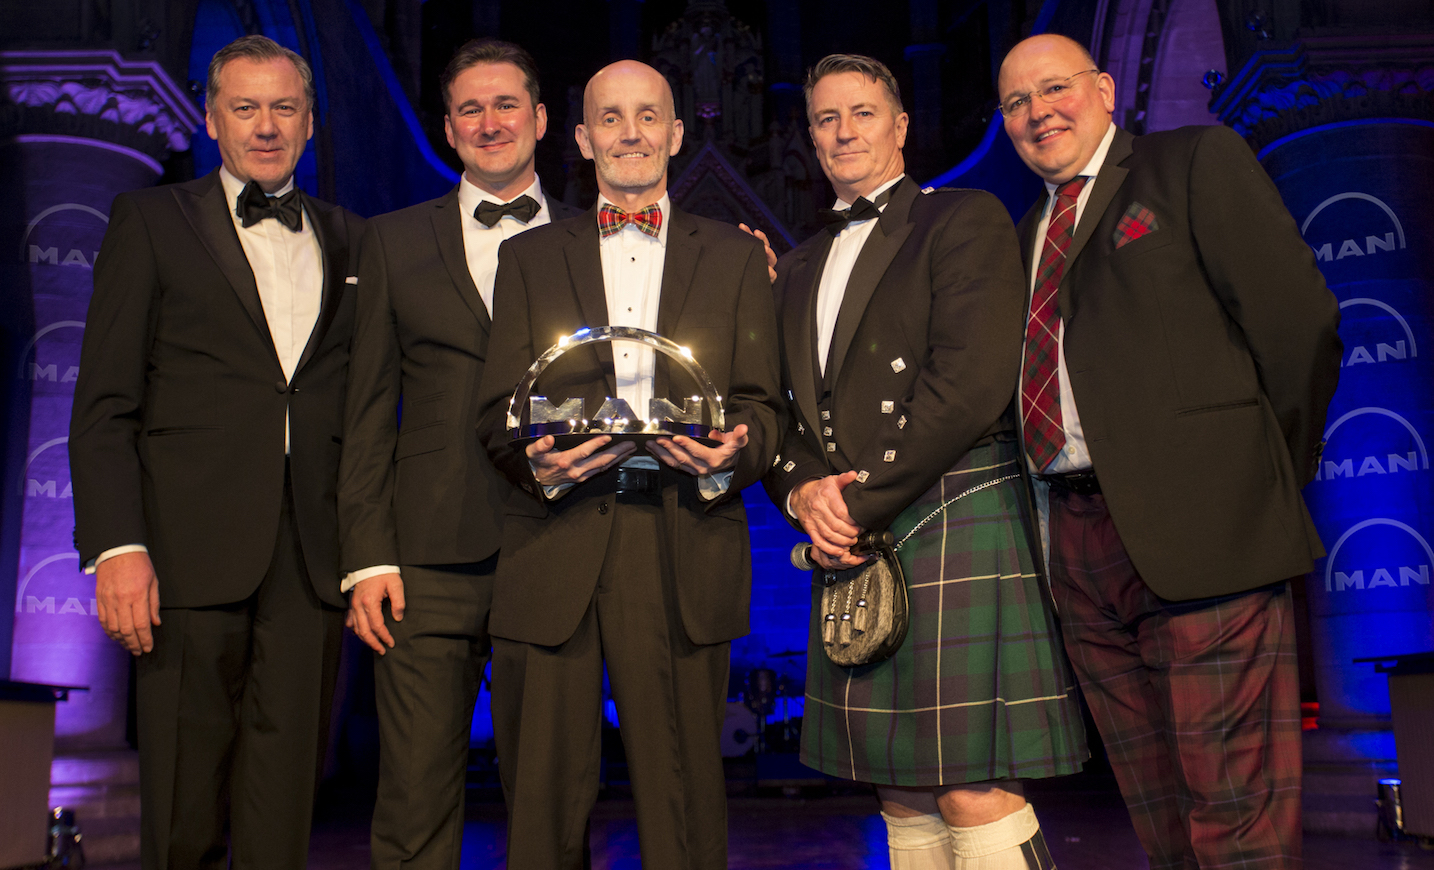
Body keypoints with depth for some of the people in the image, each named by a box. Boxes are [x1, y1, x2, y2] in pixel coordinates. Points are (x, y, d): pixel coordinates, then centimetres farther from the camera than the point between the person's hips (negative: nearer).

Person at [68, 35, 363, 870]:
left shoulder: (350, 239, 15)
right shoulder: (151, 220, 7)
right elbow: (104, 405, 1)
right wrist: (117, 546, -10)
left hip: (313, 558, 2)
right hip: (193, 550, -2)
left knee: (285, 803, 6)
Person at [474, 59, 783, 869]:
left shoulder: (735, 256, 15)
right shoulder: (529, 256, 16)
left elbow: (761, 403, 8)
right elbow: (500, 407, 9)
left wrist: (730, 454, -14)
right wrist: (538, 461, -14)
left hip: (684, 551, 0)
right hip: (553, 551, 1)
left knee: (684, 799, 1)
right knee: (543, 797, 4)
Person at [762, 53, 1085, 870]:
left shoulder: (966, 219, 1)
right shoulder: (801, 265, 22)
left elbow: (972, 382, -11)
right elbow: (783, 405, 19)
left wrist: (862, 503, -11)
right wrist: (803, 491, -3)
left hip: (953, 520, -6)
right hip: (851, 544, 6)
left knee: (974, 795, -9)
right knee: (904, 799, 9)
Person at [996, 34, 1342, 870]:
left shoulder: (1196, 159, 3)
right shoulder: (1030, 231, 21)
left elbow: (1299, 319, -5)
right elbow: (1040, 373, 17)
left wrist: (1275, 478, -1)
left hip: (1196, 526, -6)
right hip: (1082, 541, 6)